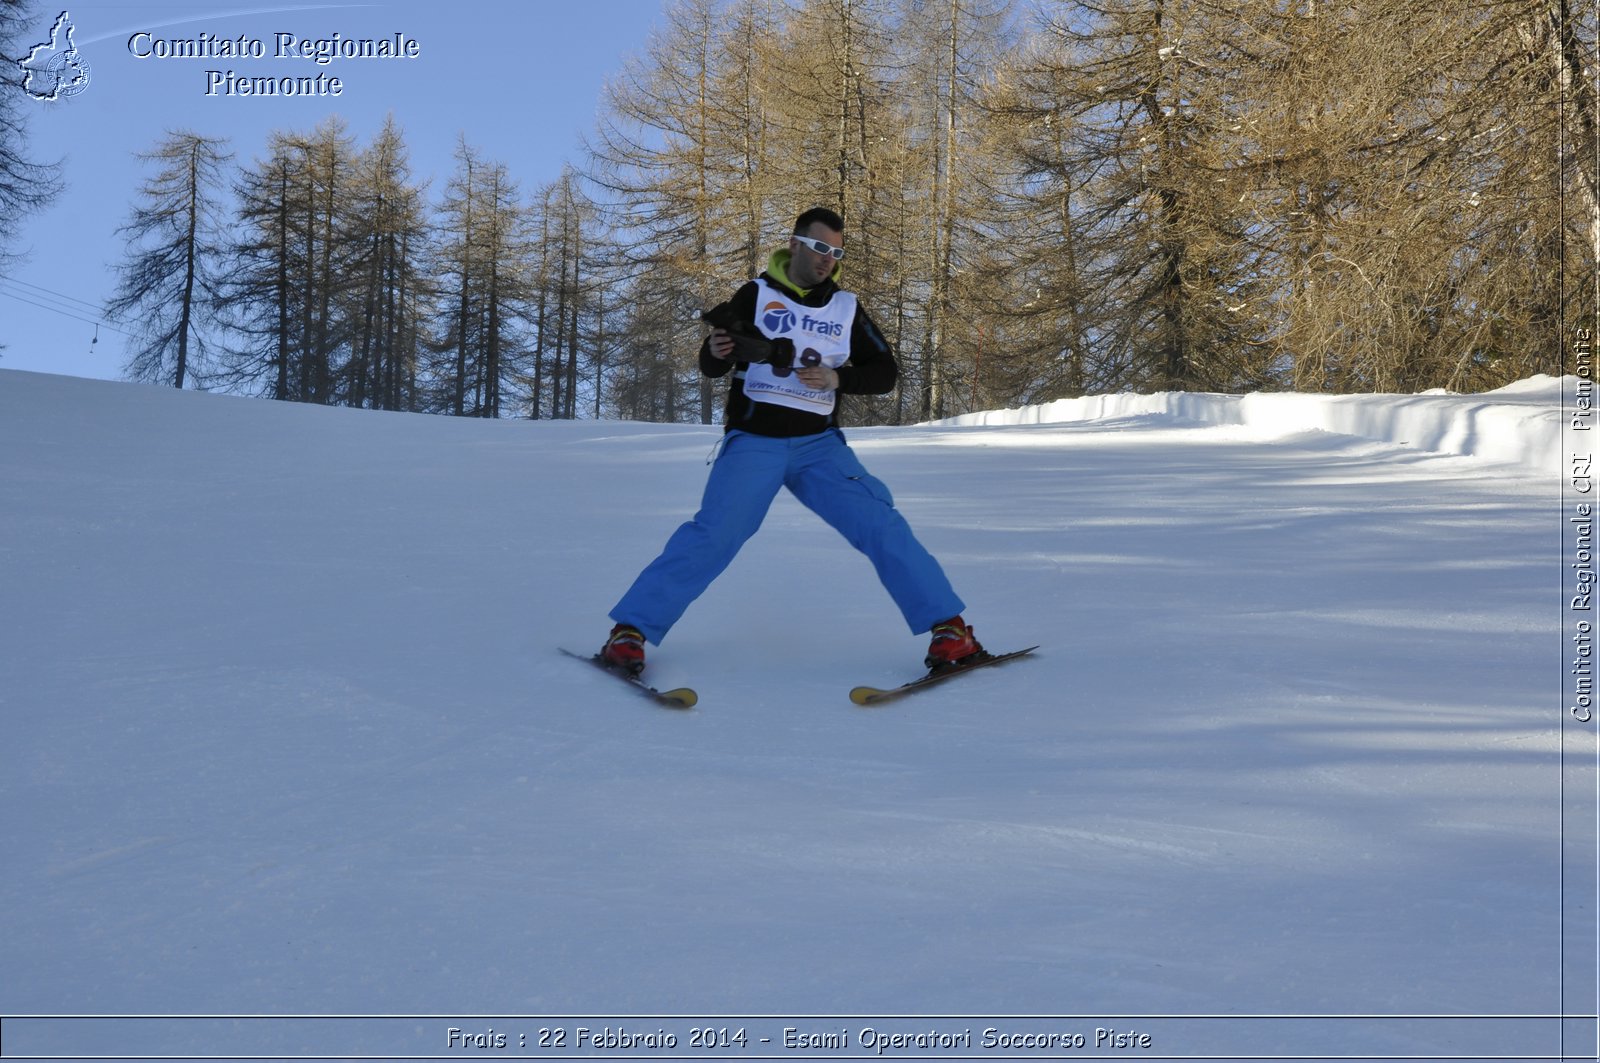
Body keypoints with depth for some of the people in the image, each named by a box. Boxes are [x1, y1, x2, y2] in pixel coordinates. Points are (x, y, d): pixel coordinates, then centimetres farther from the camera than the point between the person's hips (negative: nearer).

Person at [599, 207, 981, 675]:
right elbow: (710, 368, 2)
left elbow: (885, 372, 7)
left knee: (881, 525, -11)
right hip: (753, 442, -3)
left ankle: (948, 626, -7)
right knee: (715, 534, -19)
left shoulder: (846, 307, 7)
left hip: (819, 444, 3)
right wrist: (717, 350, -22)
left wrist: (837, 378, -12)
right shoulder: (755, 295, 0)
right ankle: (631, 630, -12)